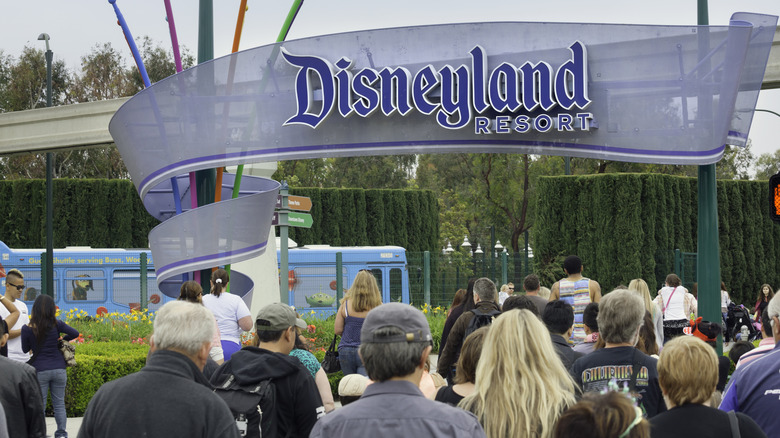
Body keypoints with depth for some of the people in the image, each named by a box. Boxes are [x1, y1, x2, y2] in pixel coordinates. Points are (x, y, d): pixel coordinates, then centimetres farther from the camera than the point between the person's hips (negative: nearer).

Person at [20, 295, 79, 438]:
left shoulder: (27, 329, -8)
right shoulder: (56, 325, -6)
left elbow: (25, 349, 3)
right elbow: (75, 333, -1)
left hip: (40, 370, -1)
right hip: (59, 369, 1)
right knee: (59, 404, 10)